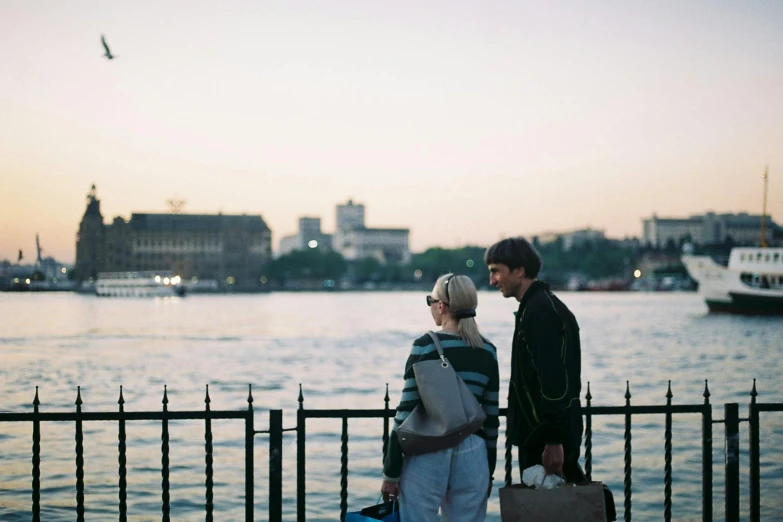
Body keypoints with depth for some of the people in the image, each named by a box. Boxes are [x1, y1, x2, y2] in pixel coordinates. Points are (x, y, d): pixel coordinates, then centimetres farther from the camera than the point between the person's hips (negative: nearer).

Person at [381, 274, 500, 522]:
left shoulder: (426, 346, -8)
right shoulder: (488, 351, 5)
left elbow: (408, 410, -9)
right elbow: (491, 416, 9)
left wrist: (391, 471, -4)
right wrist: (489, 470, 18)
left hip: (427, 455, -4)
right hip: (473, 455, 4)